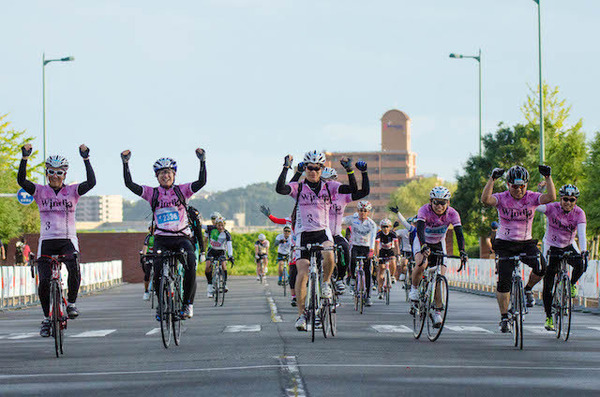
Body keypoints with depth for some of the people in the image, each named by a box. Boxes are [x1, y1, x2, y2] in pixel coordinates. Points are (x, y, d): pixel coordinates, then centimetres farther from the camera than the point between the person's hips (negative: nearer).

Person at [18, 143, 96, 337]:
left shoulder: (72, 191, 4)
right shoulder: (40, 191, 5)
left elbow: (91, 182, -12)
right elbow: (21, 181, -11)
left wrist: (86, 159, -21)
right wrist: (25, 158, -21)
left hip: (68, 241, -1)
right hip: (47, 241, 1)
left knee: (74, 269, -30)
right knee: (44, 281, -8)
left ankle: (71, 303, -7)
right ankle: (47, 318, 12)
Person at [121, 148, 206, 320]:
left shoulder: (181, 190, 7)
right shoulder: (152, 193, 7)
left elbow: (201, 182, -6)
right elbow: (129, 184, -2)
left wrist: (202, 161, -17)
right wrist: (125, 163, -12)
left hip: (182, 238, -1)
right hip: (161, 239, 1)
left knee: (190, 265, -25)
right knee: (158, 271, -19)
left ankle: (188, 303, -11)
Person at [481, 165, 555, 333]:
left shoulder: (532, 198, -6)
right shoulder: (502, 198, -11)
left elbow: (551, 197, -24)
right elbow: (485, 199, -31)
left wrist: (548, 177, -32)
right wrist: (492, 179, -40)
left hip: (526, 242, 1)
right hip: (505, 243, -1)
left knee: (541, 267, -25)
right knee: (503, 281, -10)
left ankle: (528, 289, 7)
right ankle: (504, 318, 4)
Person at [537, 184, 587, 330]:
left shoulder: (579, 213, -17)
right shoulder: (552, 208, -18)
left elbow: (581, 234, -29)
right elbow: (535, 206, -32)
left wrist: (584, 251, -44)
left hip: (569, 247, 1)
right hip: (552, 247, -1)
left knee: (580, 265, -30)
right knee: (548, 285, -5)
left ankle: (572, 284, 3)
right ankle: (548, 317, 10)